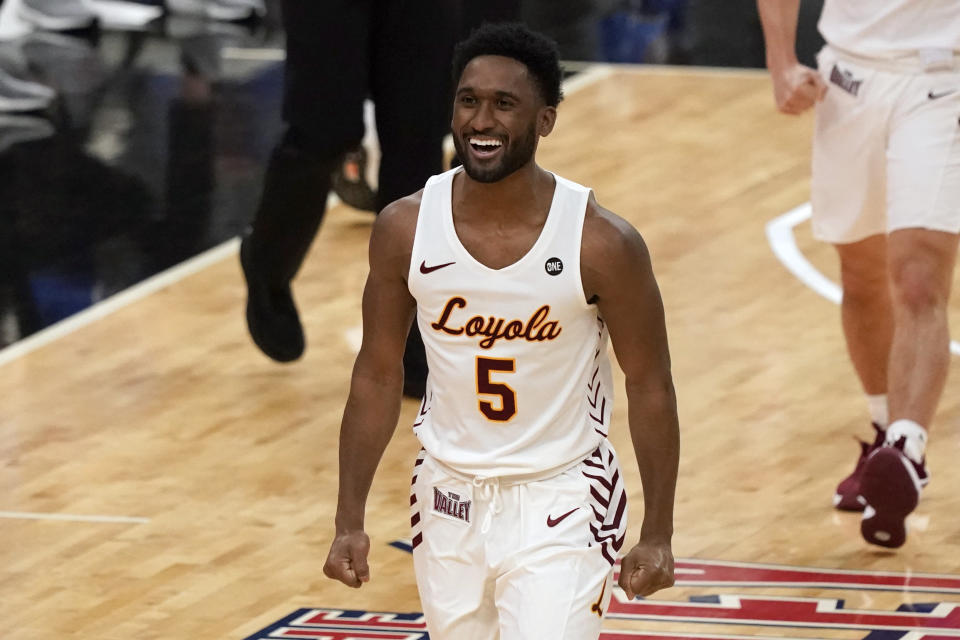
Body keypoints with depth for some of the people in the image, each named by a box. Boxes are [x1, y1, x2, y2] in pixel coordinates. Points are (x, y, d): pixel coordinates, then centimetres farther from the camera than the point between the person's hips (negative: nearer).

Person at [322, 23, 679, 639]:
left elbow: (650, 387, -6)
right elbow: (377, 377, 3)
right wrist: (350, 523, 1)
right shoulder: (406, 228, -8)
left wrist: (658, 536, -5)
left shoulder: (602, 242, -17)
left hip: (560, 503, -4)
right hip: (450, 497, 4)